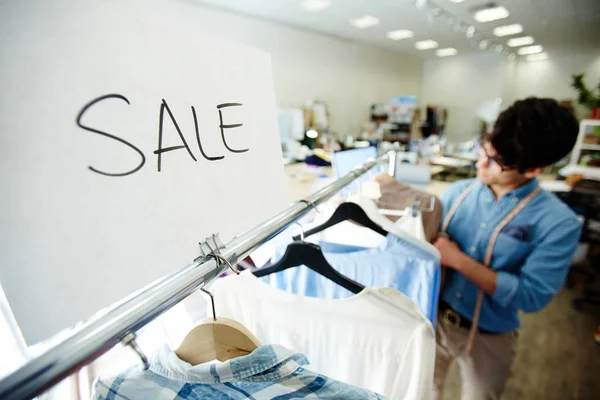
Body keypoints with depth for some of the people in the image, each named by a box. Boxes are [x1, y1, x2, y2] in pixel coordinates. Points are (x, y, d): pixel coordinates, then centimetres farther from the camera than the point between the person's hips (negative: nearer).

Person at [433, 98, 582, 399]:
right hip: (434, 318, 3)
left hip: (487, 338, -2)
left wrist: (458, 260, -26)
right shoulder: (458, 192, -7)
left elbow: (532, 296, -22)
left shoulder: (558, 223, -17)